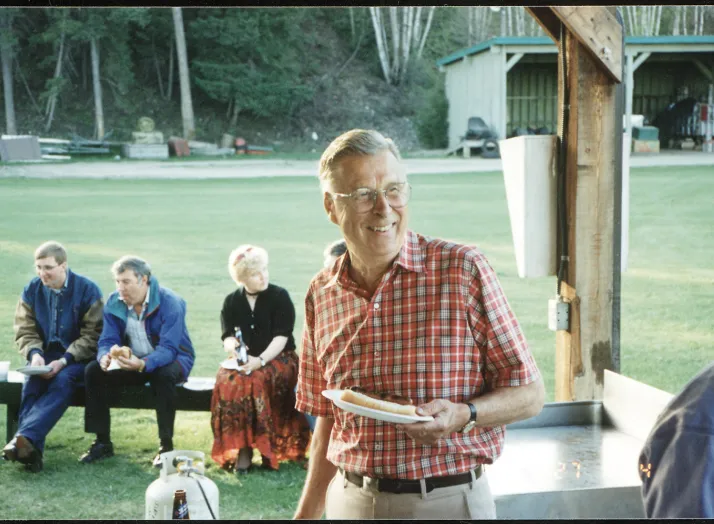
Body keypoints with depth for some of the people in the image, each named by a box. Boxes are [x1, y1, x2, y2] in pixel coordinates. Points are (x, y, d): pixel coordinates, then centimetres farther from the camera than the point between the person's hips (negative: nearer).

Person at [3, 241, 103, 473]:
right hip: (45, 355, 3)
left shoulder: (87, 289, -8)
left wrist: (64, 361, -22)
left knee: (63, 380, -34)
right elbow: (25, 331, 5)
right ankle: (31, 448, -40)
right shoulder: (31, 290, 4)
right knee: (31, 382, -28)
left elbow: (93, 335, -10)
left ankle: (24, 437, -47)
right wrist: (34, 354, -18)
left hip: (76, 357, -3)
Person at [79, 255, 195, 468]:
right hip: (131, 360, 5)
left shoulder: (170, 303, -22)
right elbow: (107, 340, -8)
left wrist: (143, 364, -50)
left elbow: (168, 349, -30)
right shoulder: (114, 303, -5)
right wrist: (105, 357, -34)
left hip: (171, 359, -5)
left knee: (164, 374, -39)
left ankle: (166, 445, -26)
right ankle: (102, 442, -8)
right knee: (94, 371, -17)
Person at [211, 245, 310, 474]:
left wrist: (260, 360, -25)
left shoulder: (279, 296, -2)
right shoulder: (231, 301, 9)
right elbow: (227, 336, 3)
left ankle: (268, 446, -26)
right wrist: (231, 346, -22)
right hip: (242, 361, 3)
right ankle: (241, 448, -27)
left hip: (277, 358, -3)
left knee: (260, 380, -35)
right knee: (229, 381, -30)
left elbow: (281, 337, -10)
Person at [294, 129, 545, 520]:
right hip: (350, 501, 3)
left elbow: (530, 394, -6)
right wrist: (307, 513, 8)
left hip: (447, 500, -3)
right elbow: (328, 420, 12)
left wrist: (463, 415, -23)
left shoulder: (465, 271, -10)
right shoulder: (321, 294, 3)